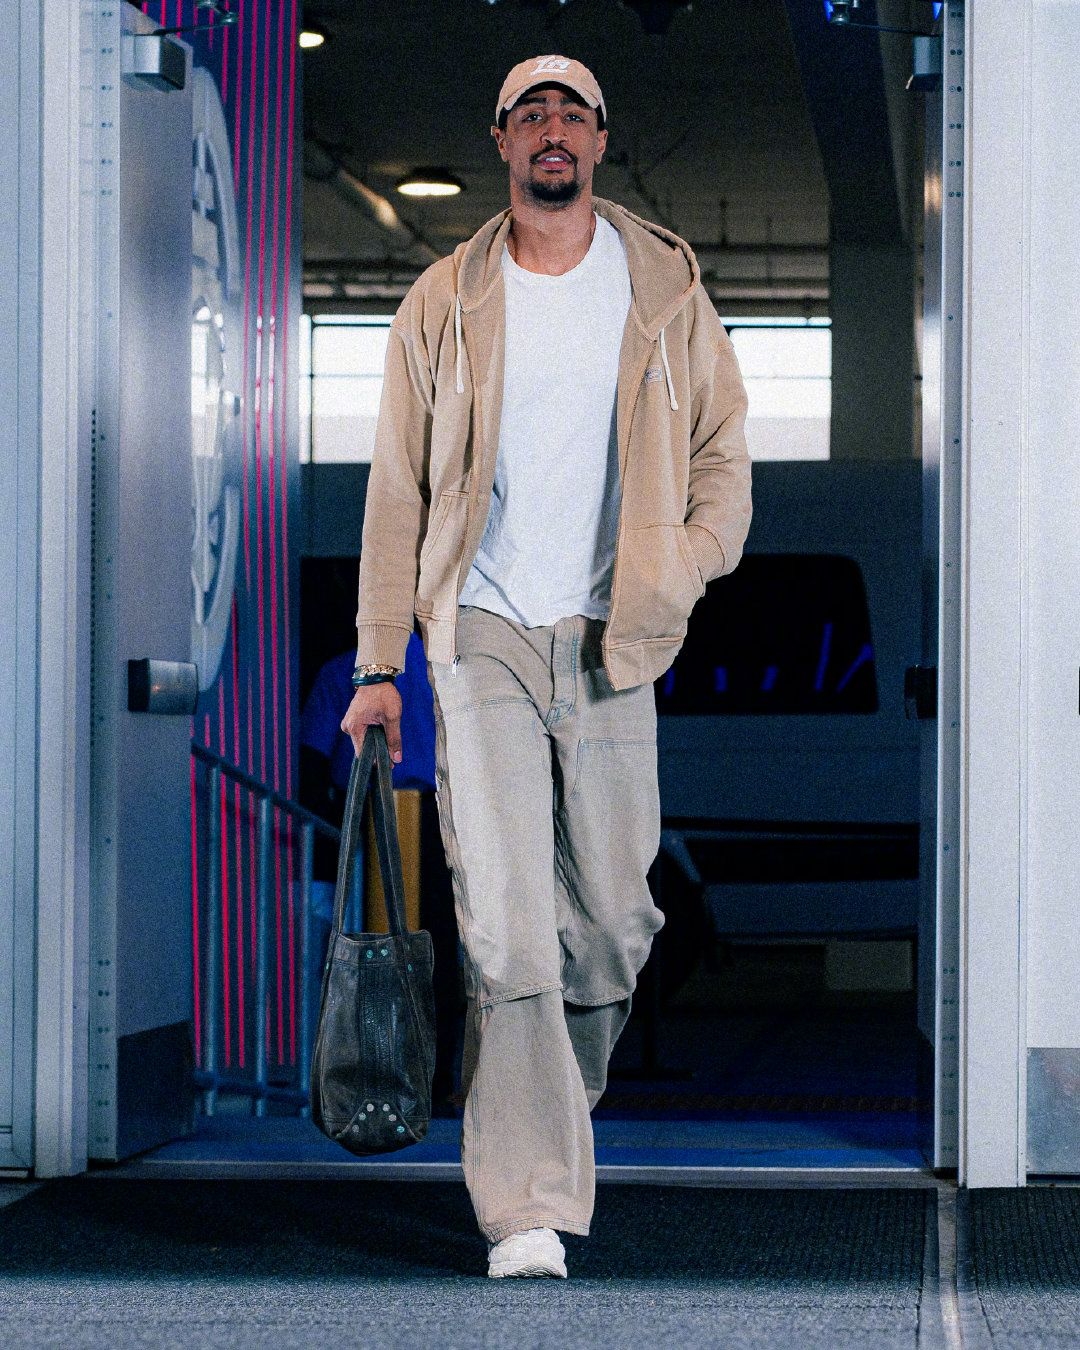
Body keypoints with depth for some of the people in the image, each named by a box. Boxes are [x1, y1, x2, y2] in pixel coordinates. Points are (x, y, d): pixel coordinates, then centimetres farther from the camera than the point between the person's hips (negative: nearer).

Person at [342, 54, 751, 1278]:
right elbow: (397, 488, 8)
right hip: (482, 633, -2)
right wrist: (378, 665, 3)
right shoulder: (446, 303, 6)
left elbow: (720, 445, 12)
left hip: (611, 640, 2)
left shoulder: (666, 289, 8)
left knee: (611, 920, 4)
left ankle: (549, 1123, 29)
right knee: (507, 925, -11)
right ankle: (529, 1206, -12)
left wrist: (681, 579, -5)